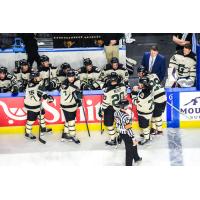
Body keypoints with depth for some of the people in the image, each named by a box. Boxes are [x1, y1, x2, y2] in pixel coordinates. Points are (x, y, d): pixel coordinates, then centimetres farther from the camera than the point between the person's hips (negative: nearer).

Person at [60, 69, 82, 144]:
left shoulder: (77, 81, -5)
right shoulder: (64, 85, -27)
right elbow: (65, 98, -31)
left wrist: (79, 100, 2)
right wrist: (74, 94, -37)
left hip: (74, 105, 7)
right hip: (67, 106, -7)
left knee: (68, 120, 17)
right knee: (71, 121, -1)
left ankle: (65, 135, 32)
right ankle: (73, 136, 16)